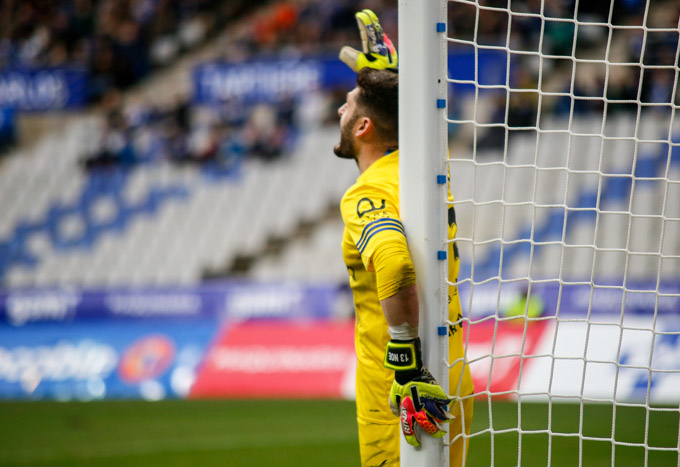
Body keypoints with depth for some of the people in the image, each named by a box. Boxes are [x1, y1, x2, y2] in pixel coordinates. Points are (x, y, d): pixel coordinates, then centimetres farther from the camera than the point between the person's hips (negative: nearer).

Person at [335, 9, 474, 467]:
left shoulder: (368, 197, -16)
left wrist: (406, 367, -34)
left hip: (398, 398, -8)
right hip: (453, 389, 8)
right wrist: (384, 74, 37)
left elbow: (395, 263, -36)